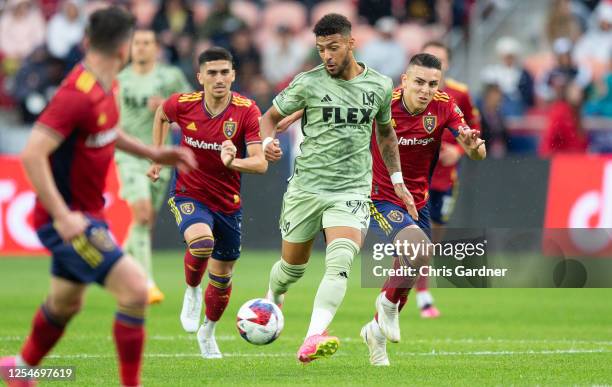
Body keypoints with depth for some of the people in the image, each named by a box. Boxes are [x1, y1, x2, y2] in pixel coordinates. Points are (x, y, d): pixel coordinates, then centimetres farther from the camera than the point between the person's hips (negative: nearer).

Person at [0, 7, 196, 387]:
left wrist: (153, 153, 15)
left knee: (66, 302, 25)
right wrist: (62, 216, -31)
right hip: (68, 219, -10)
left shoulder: (105, 87, 5)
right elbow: (32, 155, -29)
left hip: (86, 215, 10)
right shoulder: (78, 95, -25)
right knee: (135, 288, -17)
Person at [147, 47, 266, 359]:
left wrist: (233, 162, -45)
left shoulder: (247, 110, -17)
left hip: (228, 202, 2)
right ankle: (192, 291, -2)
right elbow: (161, 114, 13)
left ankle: (208, 332, 40)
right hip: (188, 195, -2)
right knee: (202, 242, -34)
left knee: (222, 276, 13)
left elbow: (260, 163, -25)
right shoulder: (182, 104, -13)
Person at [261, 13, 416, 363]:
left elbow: (386, 132, 23)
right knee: (293, 267, 10)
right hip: (306, 187, 0)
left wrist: (398, 181, 21)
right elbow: (271, 117, 8)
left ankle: (312, 340, -36)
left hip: (352, 190, 0)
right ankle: (271, 302, 46)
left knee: (340, 262, -24)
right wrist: (268, 141, -15)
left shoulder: (380, 85, 5)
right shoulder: (308, 83, -3)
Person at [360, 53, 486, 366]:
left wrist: (473, 145, -37)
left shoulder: (443, 107, -11)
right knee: (419, 249, -28)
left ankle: (378, 330, 42)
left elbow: (479, 154, -16)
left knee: (406, 269, 15)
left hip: (418, 200, 5)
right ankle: (389, 303, 1)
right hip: (380, 197, -5)